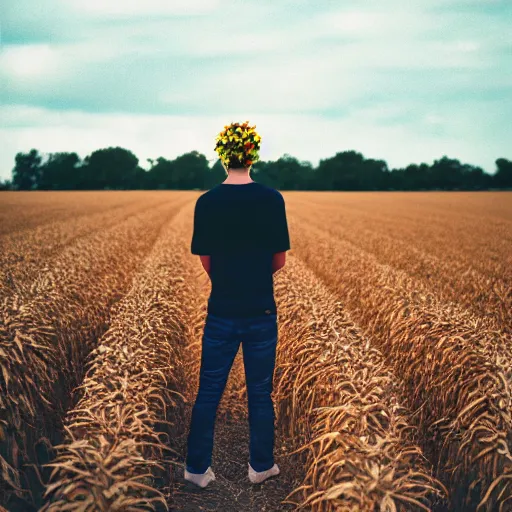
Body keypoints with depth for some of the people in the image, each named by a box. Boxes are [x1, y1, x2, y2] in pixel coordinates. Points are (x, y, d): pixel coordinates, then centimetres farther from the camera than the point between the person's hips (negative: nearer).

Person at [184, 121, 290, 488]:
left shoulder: (206, 203, -6)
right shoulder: (272, 199, -9)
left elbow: (205, 260, 0)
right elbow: (280, 261, -4)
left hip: (221, 311, 1)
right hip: (262, 312, 0)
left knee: (209, 392, 11)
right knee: (260, 393, 12)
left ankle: (198, 469, 20)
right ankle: (261, 466, 25)